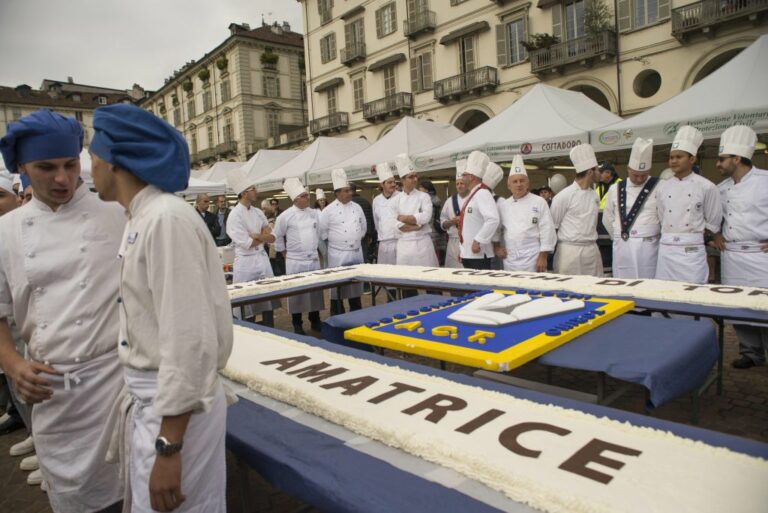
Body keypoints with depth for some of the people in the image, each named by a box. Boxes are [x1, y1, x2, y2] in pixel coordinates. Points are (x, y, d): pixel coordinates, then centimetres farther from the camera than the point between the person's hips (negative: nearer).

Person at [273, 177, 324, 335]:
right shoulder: (285, 216, -8)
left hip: (313, 260, 4)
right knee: (296, 293, 3)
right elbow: (277, 237, 1)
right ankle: (297, 325, 15)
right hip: (295, 261, -4)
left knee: (316, 291, 9)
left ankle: (315, 321, 24)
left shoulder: (315, 214, 4)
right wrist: (285, 253, 4)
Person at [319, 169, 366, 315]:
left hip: (356, 253, 5)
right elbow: (321, 231, -3)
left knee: (356, 285, 12)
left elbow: (363, 227, 18)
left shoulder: (357, 207, 7)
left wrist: (357, 239, 13)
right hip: (338, 254, -5)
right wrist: (334, 241, 3)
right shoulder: (329, 210, -8)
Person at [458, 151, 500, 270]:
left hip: (478, 254, -9)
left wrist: (478, 241, -22)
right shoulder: (471, 195, 16)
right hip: (467, 253, 9)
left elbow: (493, 220, -27)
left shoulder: (482, 194, -14)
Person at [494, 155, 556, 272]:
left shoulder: (539, 202, -2)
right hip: (509, 260, 4)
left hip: (532, 259, -3)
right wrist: (497, 247, 9)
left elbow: (547, 231, -6)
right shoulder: (503, 205, 9)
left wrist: (543, 257, -9)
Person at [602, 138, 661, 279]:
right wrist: (621, 237, 12)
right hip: (623, 247, 2)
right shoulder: (616, 189, 8)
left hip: (648, 246, -2)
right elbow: (608, 219, 14)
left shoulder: (658, 188, -1)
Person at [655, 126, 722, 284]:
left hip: (692, 251, -3)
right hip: (666, 250, 3)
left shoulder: (706, 187, -2)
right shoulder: (662, 187, 7)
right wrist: (671, 238, 6)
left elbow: (713, 223, 5)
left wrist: (693, 239, 6)